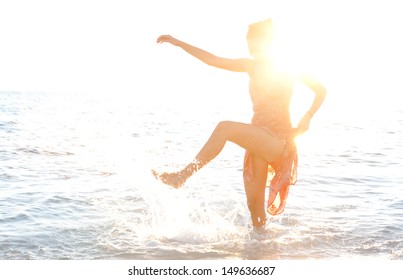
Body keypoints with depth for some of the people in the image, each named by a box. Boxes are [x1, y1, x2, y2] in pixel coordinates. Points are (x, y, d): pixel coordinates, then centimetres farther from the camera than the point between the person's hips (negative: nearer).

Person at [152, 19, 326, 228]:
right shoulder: (252, 66, 10)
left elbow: (321, 90, 3)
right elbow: (212, 60, 10)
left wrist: (307, 117, -11)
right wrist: (177, 42, 8)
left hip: (279, 142, -6)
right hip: (257, 140, 6)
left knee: (225, 128, -25)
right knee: (254, 201, 3)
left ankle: (181, 176, -22)